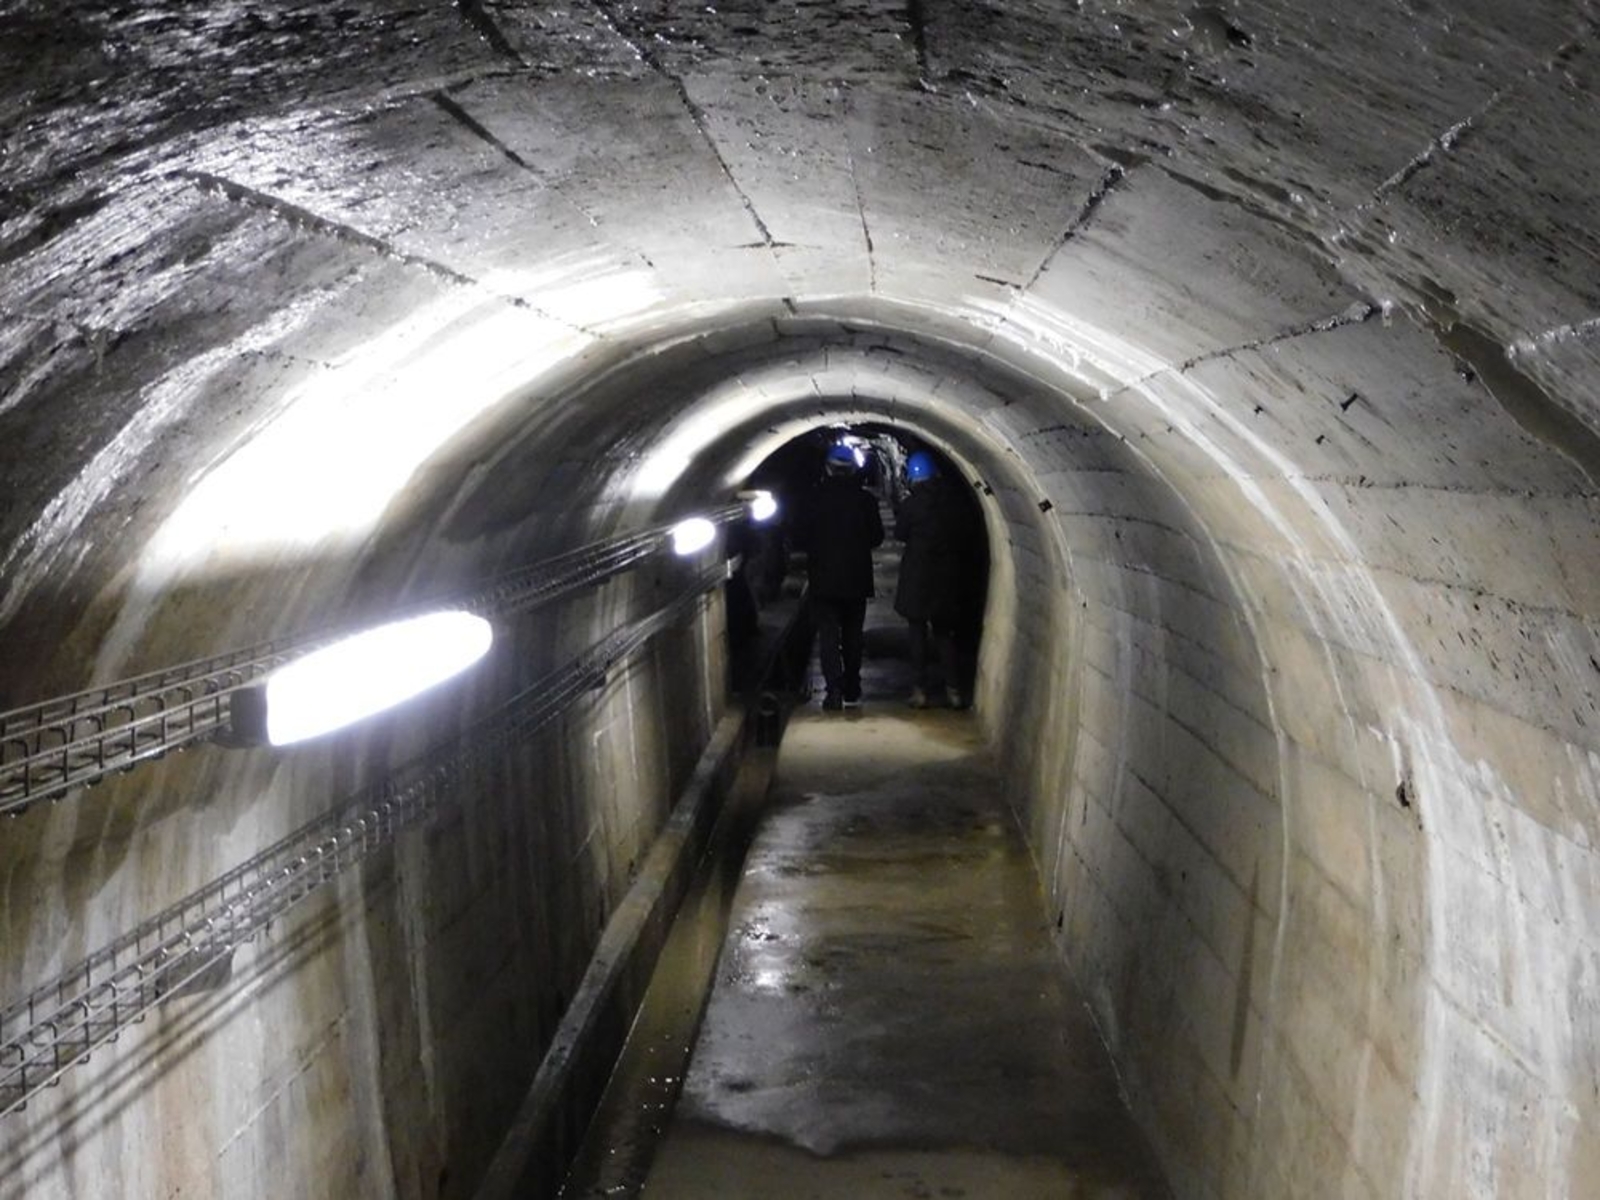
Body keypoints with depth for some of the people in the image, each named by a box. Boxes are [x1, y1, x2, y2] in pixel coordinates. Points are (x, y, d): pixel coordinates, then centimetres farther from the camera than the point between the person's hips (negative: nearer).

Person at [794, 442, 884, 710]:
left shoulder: (815, 497, -9)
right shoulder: (865, 499, -5)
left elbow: (801, 537, -6)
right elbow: (877, 537, 2)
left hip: (824, 579, -2)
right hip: (856, 579, 2)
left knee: (828, 635, -1)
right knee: (852, 636, 14)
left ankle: (835, 689, -15)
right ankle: (852, 691, 21)